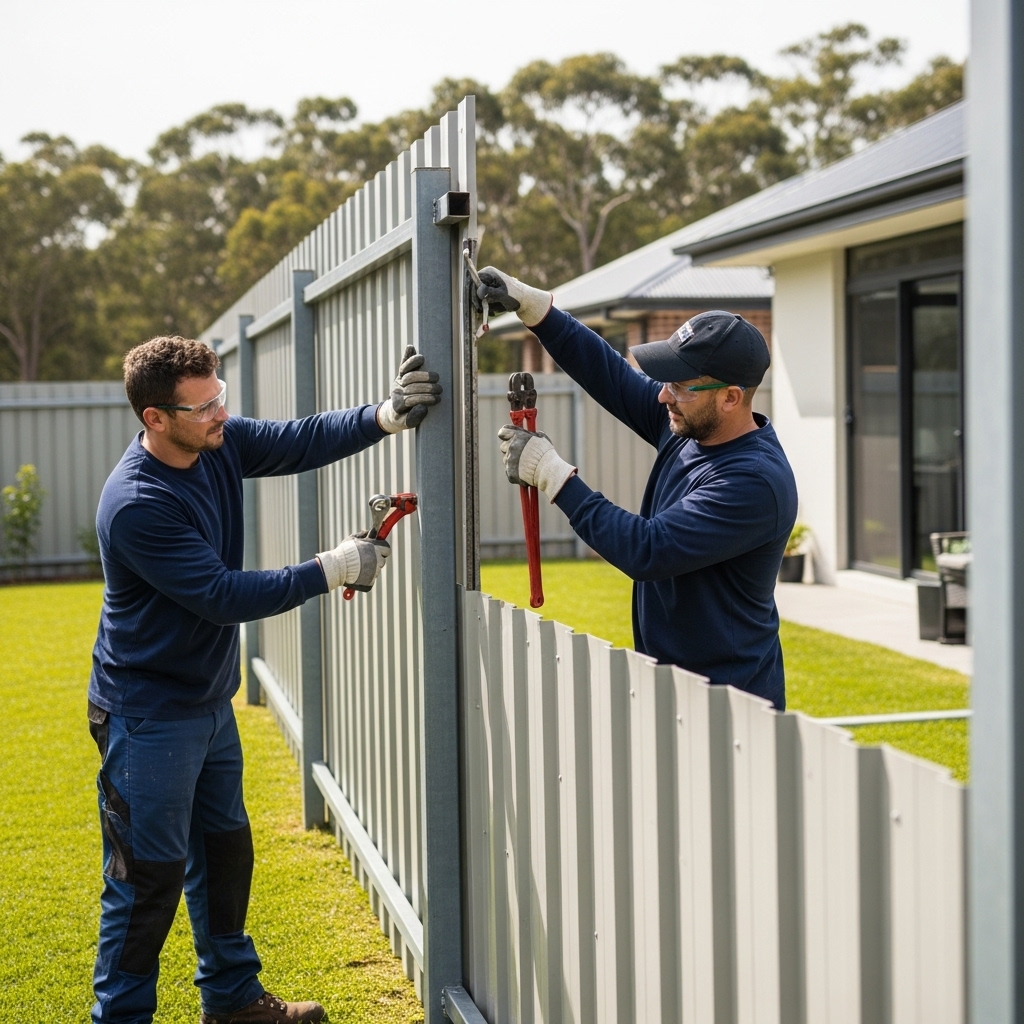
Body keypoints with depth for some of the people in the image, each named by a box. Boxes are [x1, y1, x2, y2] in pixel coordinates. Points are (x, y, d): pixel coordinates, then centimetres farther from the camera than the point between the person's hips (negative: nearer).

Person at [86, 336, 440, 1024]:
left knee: (225, 852, 20)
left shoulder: (219, 444, -4)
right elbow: (222, 596, -28)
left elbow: (303, 441, -5)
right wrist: (331, 571, -25)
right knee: (150, 877, -1)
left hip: (209, 703, 9)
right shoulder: (135, 505, -27)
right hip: (148, 717, -9)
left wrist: (387, 417, -23)